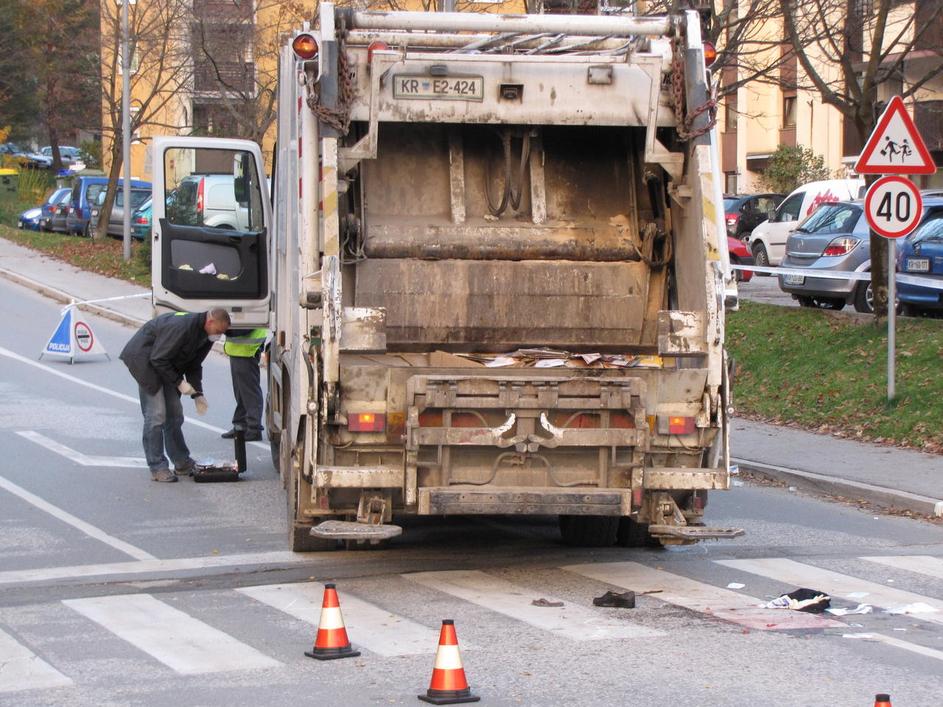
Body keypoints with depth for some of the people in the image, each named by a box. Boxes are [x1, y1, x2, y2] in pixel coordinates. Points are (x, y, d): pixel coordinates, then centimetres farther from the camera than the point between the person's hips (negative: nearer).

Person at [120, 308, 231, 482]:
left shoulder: (206, 337, -3)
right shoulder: (182, 326, -32)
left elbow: (194, 365, 10)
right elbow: (158, 359, -28)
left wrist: (197, 393, -2)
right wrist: (179, 382, -24)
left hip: (166, 365, 9)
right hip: (144, 359, -9)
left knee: (174, 414, 10)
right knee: (156, 414, -13)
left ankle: (182, 463, 19)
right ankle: (157, 468, -10)